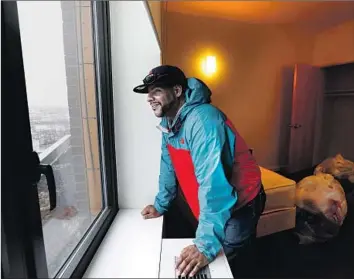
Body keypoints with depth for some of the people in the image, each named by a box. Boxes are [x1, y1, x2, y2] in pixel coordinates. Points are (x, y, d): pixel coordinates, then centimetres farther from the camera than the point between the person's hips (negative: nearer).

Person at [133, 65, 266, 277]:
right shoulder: (168, 121, -3)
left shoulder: (202, 120, -31)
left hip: (239, 204, -8)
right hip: (210, 206, 8)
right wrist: (161, 205, 12)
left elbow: (212, 183, -37)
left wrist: (206, 245, -38)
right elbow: (169, 165, 6)